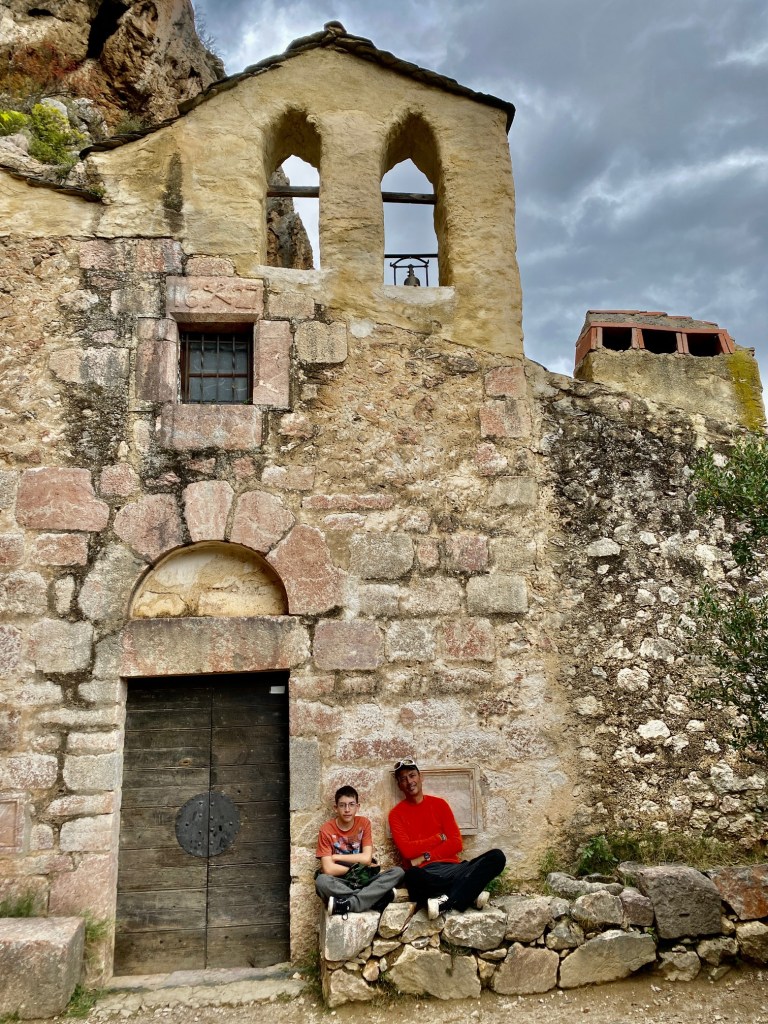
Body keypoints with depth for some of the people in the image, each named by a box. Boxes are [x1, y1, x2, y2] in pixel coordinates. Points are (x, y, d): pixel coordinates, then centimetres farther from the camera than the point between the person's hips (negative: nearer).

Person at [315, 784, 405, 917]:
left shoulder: (364, 823, 0)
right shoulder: (326, 830, -9)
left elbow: (367, 858, -9)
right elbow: (328, 869, -17)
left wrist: (336, 857, -10)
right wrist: (358, 867, -9)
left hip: (363, 879, 3)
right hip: (340, 883, -3)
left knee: (398, 872, -21)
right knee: (321, 881, -38)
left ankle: (346, 904, -30)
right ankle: (376, 897, -28)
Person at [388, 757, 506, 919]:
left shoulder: (440, 803, 14)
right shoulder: (396, 813, 6)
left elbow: (457, 843, 6)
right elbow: (407, 850, -7)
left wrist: (426, 856, -6)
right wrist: (440, 838, -1)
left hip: (452, 867, 4)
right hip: (426, 873, -4)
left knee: (497, 857, -20)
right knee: (411, 877, -42)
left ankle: (445, 903, -30)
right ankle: (471, 894, -24)